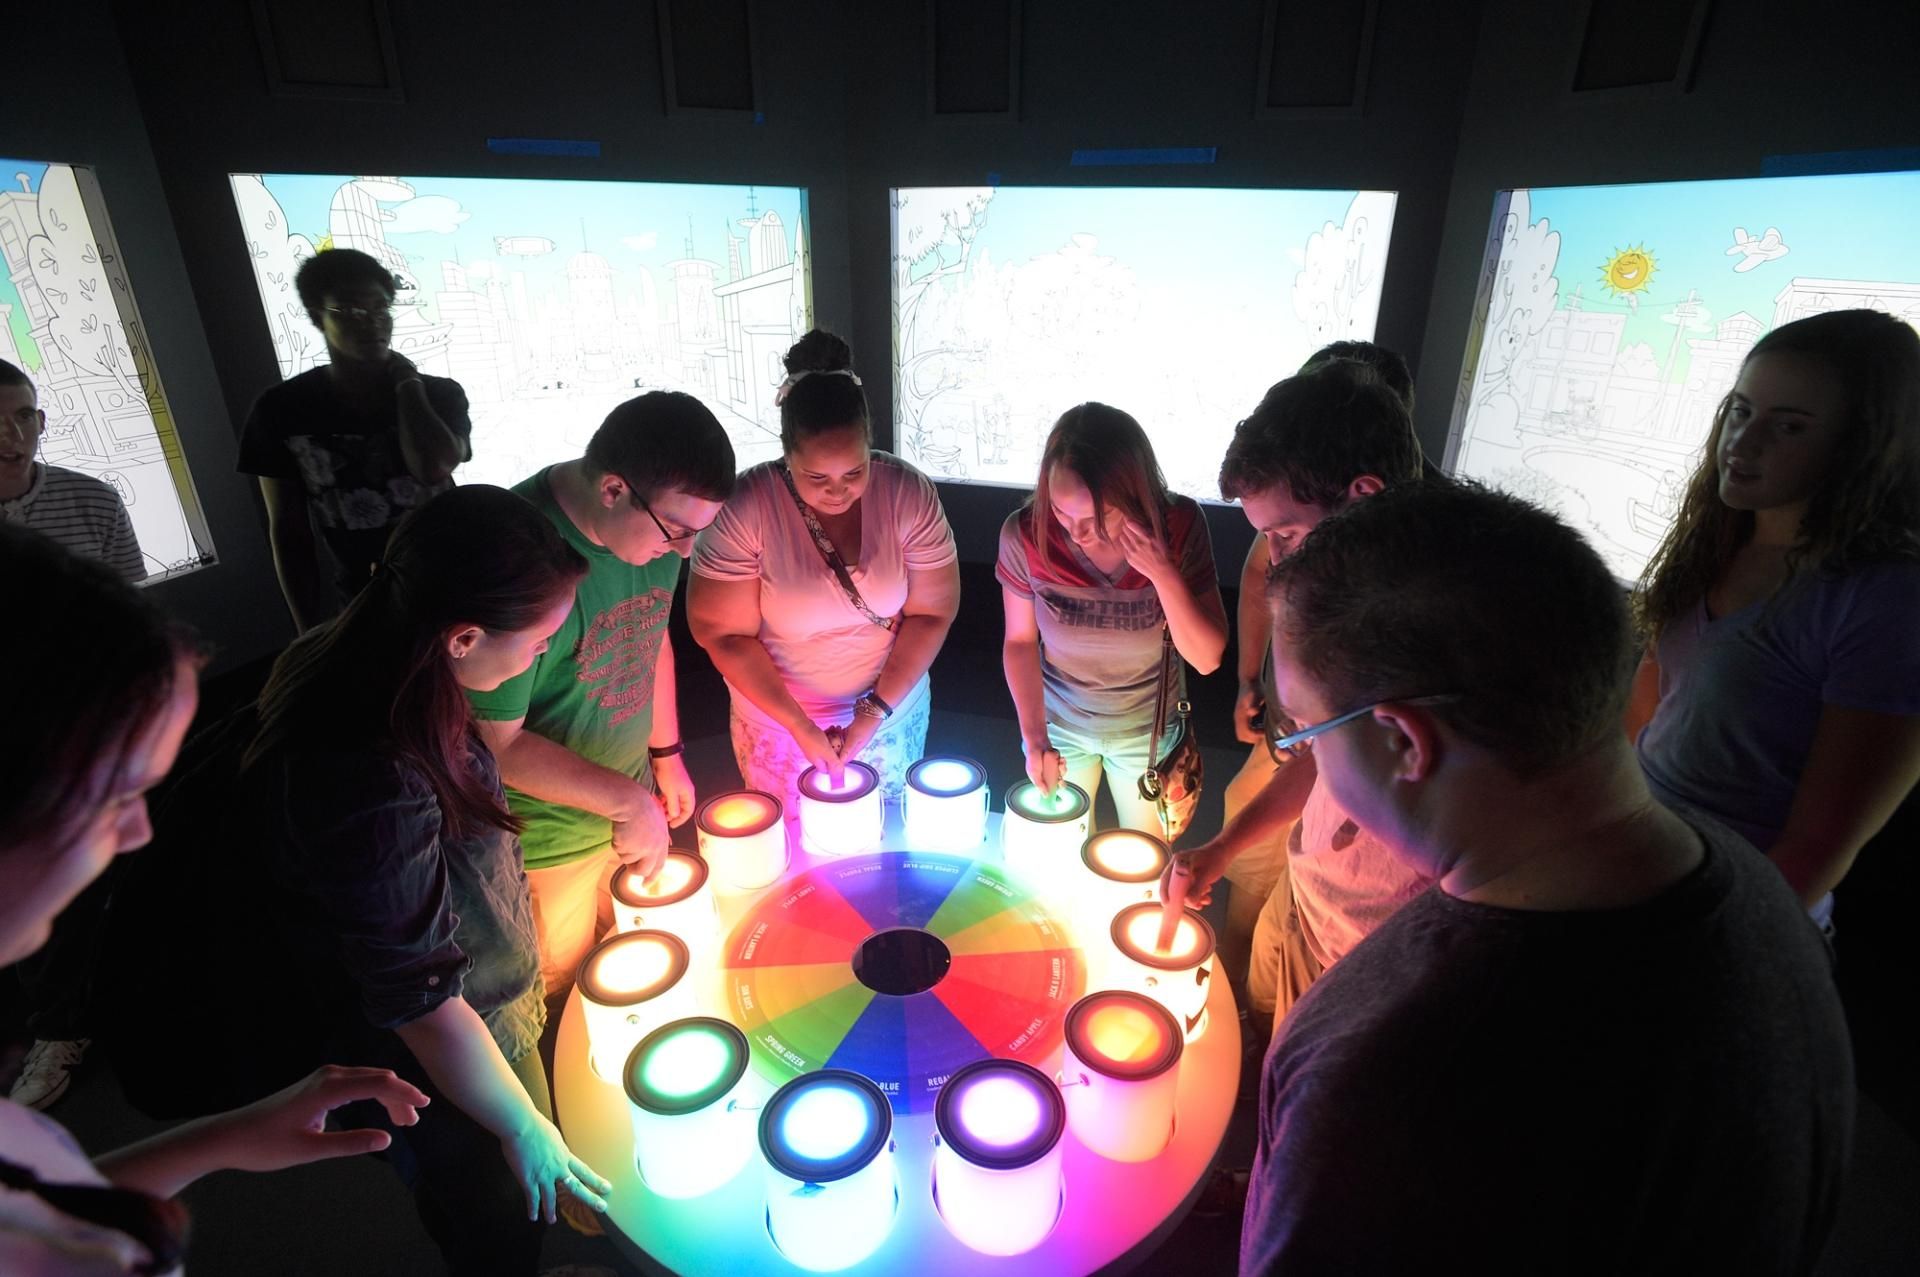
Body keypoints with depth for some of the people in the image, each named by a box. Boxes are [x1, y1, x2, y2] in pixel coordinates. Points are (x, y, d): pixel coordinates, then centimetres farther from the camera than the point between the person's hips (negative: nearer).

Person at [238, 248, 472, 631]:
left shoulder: (438, 394, -5)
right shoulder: (283, 410, -4)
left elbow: (434, 468, -26)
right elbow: (288, 530, -1)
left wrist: (406, 383, -14)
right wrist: (310, 634, -2)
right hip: (364, 604, 0)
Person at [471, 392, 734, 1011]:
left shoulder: (656, 521, -10)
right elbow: (497, 741, -25)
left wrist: (666, 754, 10)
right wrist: (626, 801, -25)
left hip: (630, 805, 6)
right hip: (546, 839, -6)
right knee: (561, 995, 18)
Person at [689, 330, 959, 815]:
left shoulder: (909, 493, -16)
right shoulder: (744, 509, -21)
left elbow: (933, 613, -10)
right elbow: (724, 634, -15)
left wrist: (876, 712, -16)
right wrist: (800, 726, -18)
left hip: (893, 708, 2)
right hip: (778, 719, -1)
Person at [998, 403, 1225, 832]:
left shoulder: (1179, 525, -24)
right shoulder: (1025, 534, -25)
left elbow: (1207, 659, -22)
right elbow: (1020, 641, -10)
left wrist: (1164, 573, -36)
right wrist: (1034, 736, -18)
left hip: (1147, 729, 0)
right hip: (1059, 721, 0)